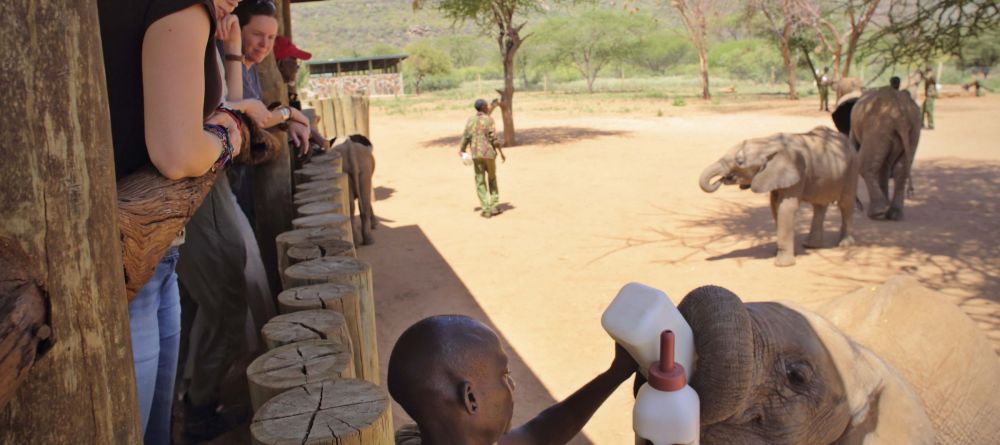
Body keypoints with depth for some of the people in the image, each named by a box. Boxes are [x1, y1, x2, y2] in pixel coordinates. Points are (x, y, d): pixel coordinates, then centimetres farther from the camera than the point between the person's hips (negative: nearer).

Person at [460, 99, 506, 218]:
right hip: (489, 153, -2)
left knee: (480, 182, 6)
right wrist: (501, 153, -5)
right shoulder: (489, 120, -8)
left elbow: (466, 137, 3)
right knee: (492, 179, 16)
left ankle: (486, 209, 1)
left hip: (476, 155, 2)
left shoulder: (470, 120, 3)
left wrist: (461, 150, 18)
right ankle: (493, 206, 13)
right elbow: (493, 138, -12)